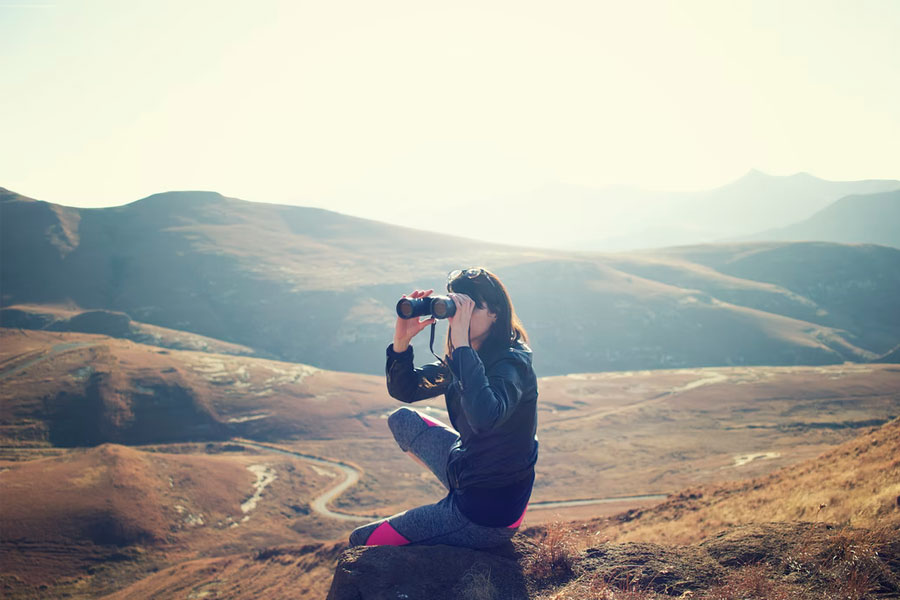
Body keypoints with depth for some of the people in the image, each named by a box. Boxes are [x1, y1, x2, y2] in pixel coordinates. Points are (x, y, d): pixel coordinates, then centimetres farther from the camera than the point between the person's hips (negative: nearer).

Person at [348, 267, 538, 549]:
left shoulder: (511, 364, -25)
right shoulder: (462, 358, 1)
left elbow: (484, 418, -45)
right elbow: (403, 389, 4)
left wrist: (462, 343, -40)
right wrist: (402, 340, -14)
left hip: (487, 516, -8)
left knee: (362, 541, 1)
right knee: (402, 420, 24)